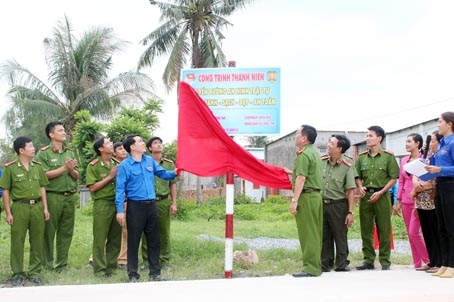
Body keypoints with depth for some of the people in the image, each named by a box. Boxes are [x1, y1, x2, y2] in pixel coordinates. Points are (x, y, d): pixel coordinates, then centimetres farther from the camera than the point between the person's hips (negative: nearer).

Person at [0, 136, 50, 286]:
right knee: (17, 241, 2)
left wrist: (45, 208, 7)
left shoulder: (37, 166, 9)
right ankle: (18, 273, 13)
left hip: (37, 206, 4)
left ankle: (35, 272, 18)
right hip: (19, 207, -4)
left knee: (37, 241, 7)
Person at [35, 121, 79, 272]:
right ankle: (47, 264, 10)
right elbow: (45, 175, -14)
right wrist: (64, 168, -13)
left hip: (70, 196, 5)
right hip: (52, 196, -5)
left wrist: (71, 170, -7)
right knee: (49, 232, 1)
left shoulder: (70, 152, 14)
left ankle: (62, 264, 17)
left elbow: (76, 176, 13)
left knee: (66, 232, 8)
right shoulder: (43, 153, -3)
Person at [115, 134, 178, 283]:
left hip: (151, 205, 5)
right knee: (134, 241, 3)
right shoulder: (124, 165, -7)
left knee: (154, 240, 11)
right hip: (135, 206, -5)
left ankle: (155, 273, 22)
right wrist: (120, 210, -16)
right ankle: (133, 275, 13)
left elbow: (163, 173, 14)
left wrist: (174, 173, -9)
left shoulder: (150, 160, 8)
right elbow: (120, 188, -10)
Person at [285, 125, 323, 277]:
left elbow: (301, 179, -19)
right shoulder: (314, 153, 18)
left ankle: (310, 268, -4)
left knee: (307, 233, -6)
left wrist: (294, 200, -21)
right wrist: (293, 172, 30)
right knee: (315, 233, 11)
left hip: (306, 196, -10)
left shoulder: (304, 154, -12)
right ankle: (316, 265, 15)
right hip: (316, 195, 10)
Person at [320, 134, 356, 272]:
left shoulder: (347, 166, -8)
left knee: (340, 237, 4)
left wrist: (350, 212, -13)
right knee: (324, 237, 10)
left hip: (338, 205, -4)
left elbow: (351, 191, -11)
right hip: (322, 204, 4)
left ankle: (342, 264, 17)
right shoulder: (322, 161, 5)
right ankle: (325, 264, 21)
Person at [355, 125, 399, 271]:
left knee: (384, 230, 0)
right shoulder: (361, 157, 11)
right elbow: (357, 176, 13)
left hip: (382, 196, -4)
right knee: (365, 230, 5)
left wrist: (380, 192, -12)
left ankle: (385, 261, 8)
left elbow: (394, 177, -4)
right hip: (365, 196, 4)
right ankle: (368, 260, 13)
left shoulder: (388, 156, -1)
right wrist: (360, 187, -8)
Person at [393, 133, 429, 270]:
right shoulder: (404, 160, 13)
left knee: (414, 232, -11)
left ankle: (428, 261, 3)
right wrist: (398, 201, 9)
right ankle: (418, 263, 14)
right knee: (410, 234, 7)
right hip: (406, 201, 6)